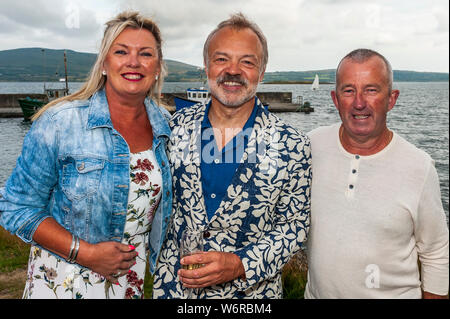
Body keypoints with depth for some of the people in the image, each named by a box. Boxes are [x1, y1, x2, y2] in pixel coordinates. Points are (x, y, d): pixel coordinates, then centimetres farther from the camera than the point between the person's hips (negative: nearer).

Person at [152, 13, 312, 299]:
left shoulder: (291, 145, -15)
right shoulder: (177, 125, -6)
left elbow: (294, 225, -8)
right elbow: (164, 202, 4)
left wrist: (240, 265, -21)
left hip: (249, 292, -2)